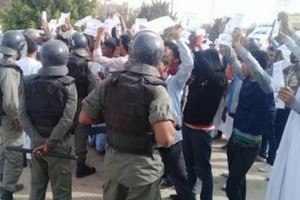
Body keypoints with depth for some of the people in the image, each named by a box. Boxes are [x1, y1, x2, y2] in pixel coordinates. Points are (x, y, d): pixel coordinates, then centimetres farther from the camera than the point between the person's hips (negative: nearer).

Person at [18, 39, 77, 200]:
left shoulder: (29, 83, -1)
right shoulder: (68, 85, -12)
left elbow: (22, 116, -7)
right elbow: (67, 119, -20)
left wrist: (38, 140, -8)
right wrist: (50, 142, -14)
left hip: (36, 144, 4)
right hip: (59, 145, -4)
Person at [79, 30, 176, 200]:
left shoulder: (109, 83, -7)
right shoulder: (156, 90, -21)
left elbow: (84, 118, 1)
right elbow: (165, 139, -31)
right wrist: (172, 125, -10)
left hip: (112, 161, 5)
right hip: (143, 166, -4)